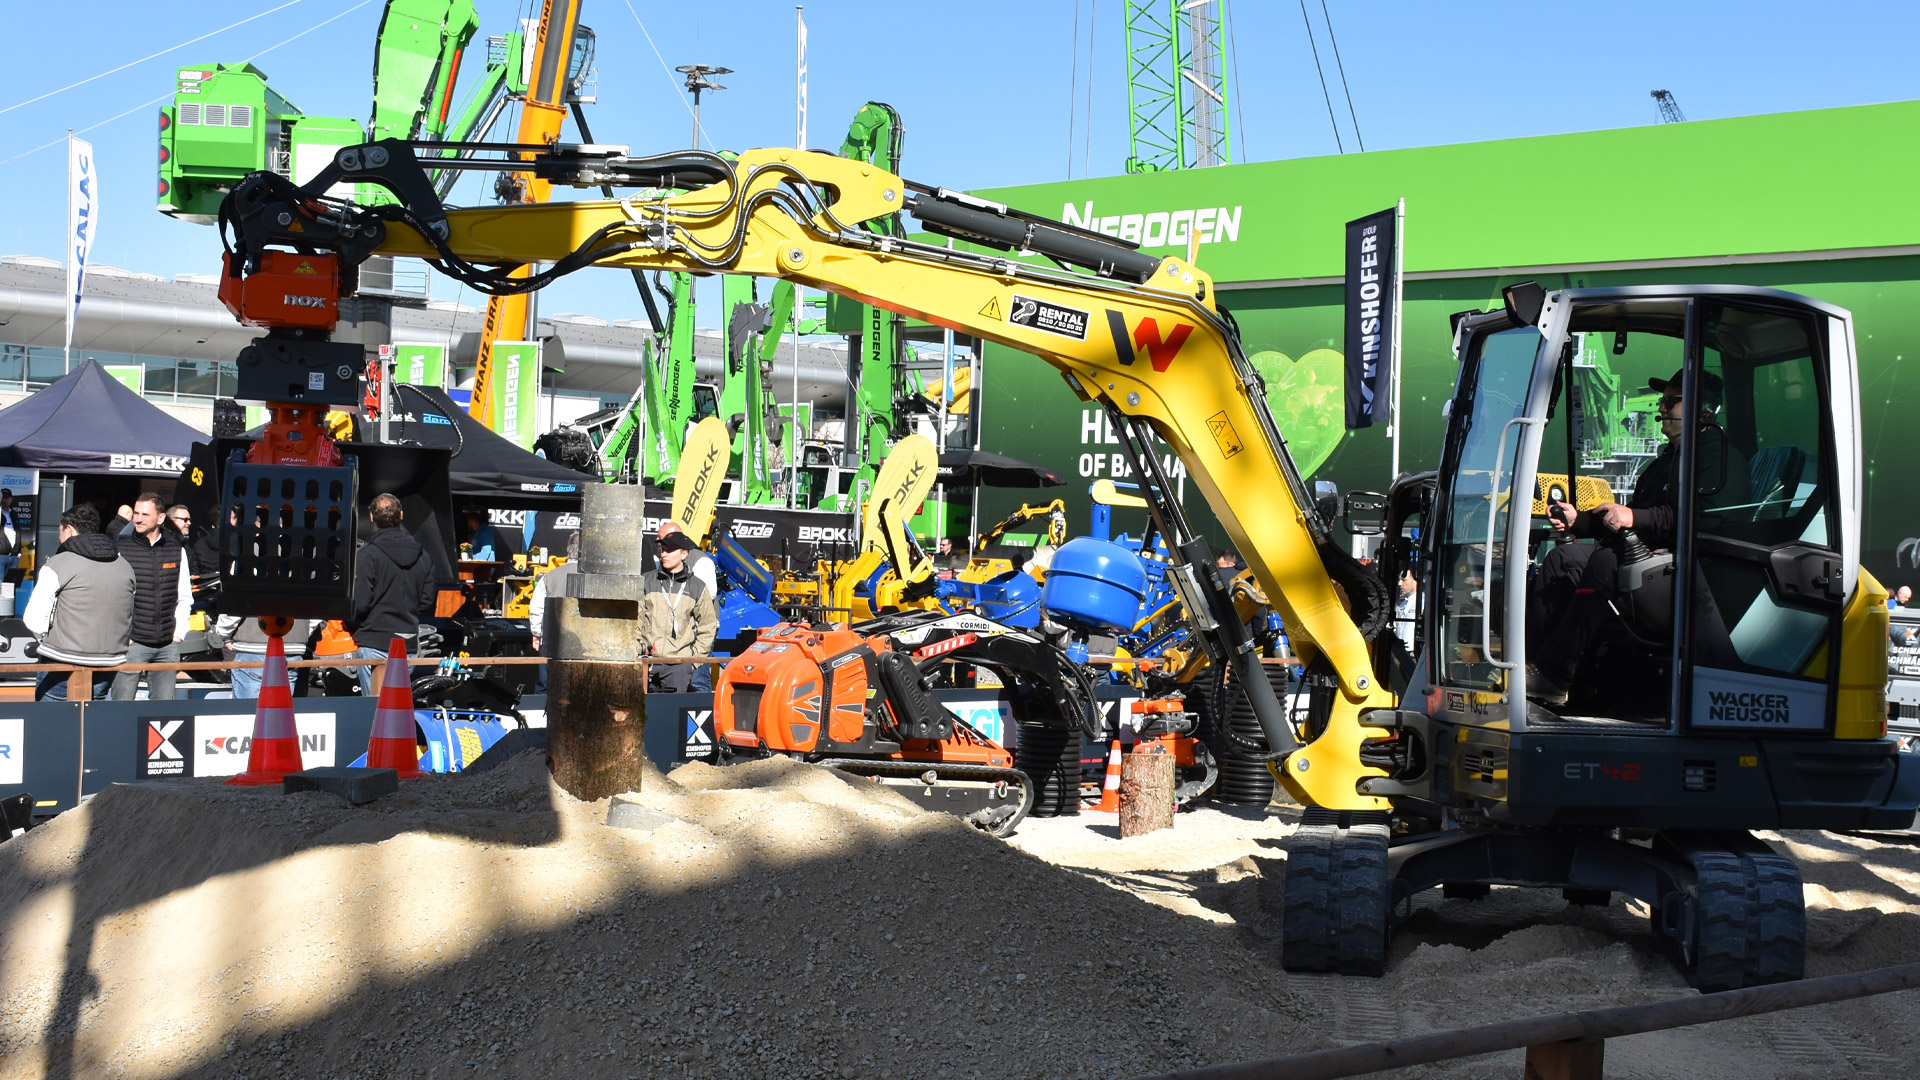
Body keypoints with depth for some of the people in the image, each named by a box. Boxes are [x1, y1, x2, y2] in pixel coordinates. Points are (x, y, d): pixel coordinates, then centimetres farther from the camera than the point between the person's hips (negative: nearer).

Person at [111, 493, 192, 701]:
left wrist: (178, 634, 7)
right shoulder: (121, 549, -1)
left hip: (168, 645, 3)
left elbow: (185, 598, 15)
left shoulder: (177, 551, 9)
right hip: (132, 643, -3)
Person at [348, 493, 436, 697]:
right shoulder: (421, 555, 7)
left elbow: (360, 602, -13)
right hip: (408, 645, 5)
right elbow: (427, 602, 9)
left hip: (374, 643, -5)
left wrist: (349, 626, 5)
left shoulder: (368, 554, -11)